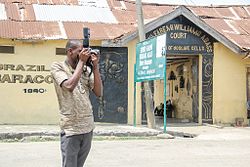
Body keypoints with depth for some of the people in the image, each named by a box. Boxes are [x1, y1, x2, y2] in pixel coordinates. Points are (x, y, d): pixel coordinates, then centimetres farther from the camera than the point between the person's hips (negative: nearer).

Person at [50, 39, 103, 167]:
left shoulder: (86, 69, 11)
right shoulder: (57, 67, -2)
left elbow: (98, 93, 5)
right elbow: (69, 86, -19)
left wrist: (95, 67, -2)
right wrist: (81, 61, -11)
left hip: (88, 127, 5)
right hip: (71, 128, -5)